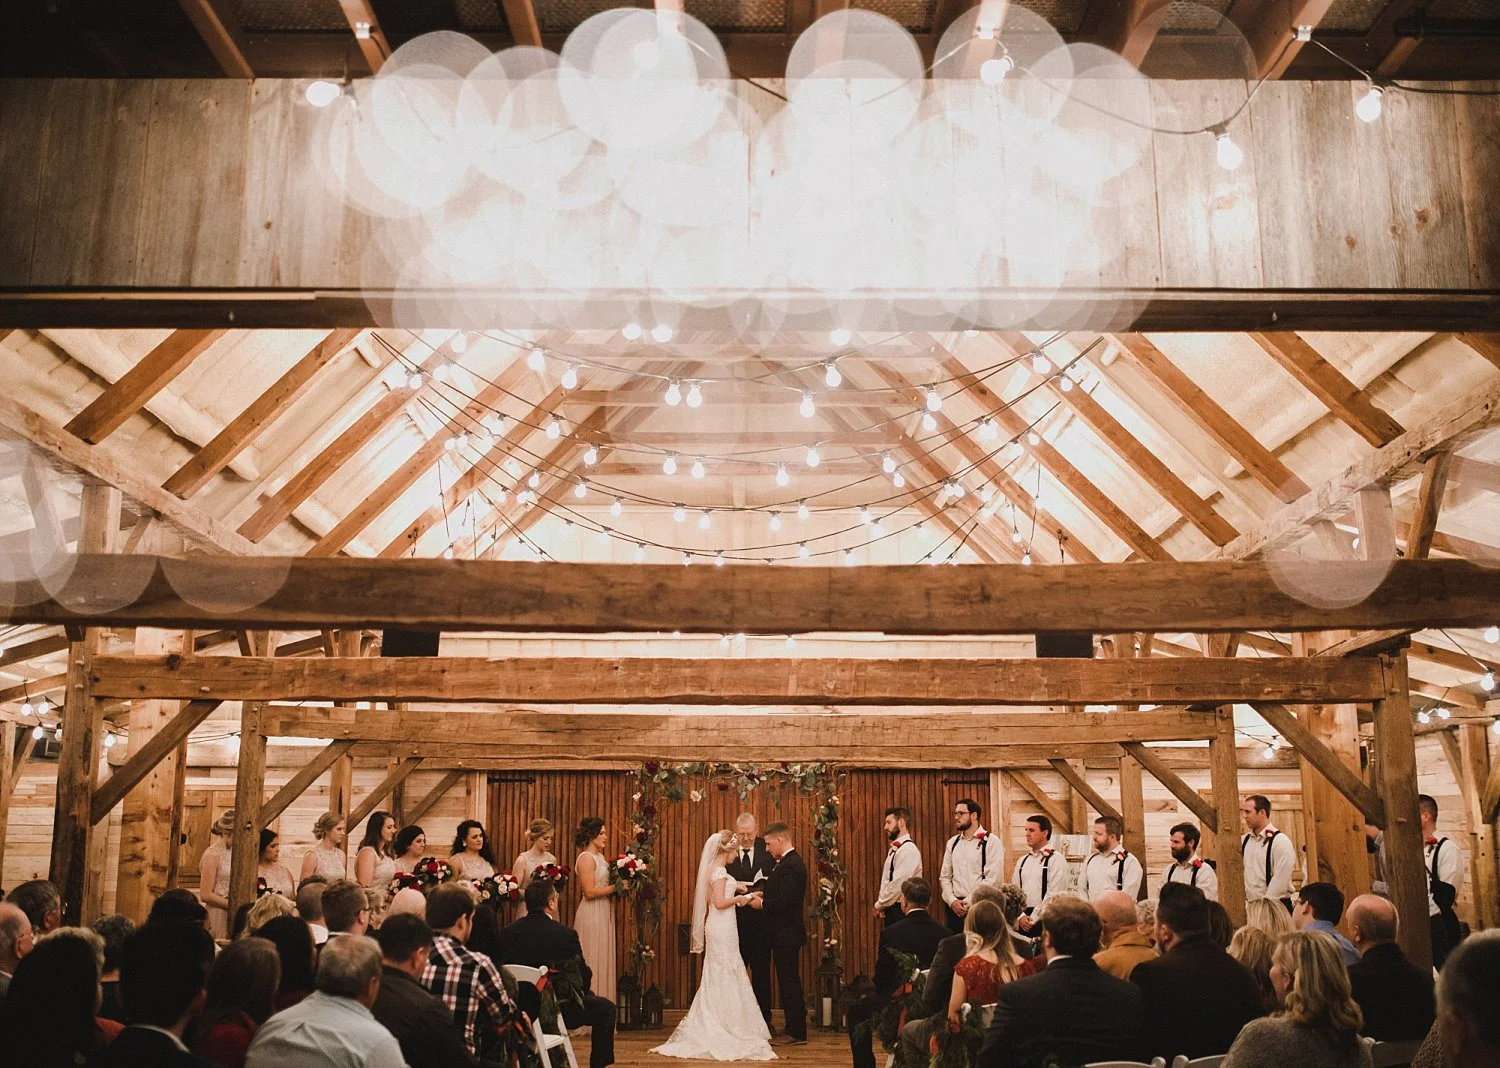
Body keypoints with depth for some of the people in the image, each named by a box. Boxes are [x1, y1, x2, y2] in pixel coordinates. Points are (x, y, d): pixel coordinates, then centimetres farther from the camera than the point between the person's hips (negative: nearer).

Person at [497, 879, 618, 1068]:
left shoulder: (506, 933, -7)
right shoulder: (565, 934, -19)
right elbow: (583, 976, -12)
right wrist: (581, 994, 10)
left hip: (519, 1011, 6)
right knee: (606, 1009, 18)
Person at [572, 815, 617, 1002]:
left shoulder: (599, 856, 13)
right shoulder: (586, 858, -14)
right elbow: (589, 892, -19)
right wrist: (616, 887, -15)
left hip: (603, 913, 9)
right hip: (592, 914, -9)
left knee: (603, 961, 11)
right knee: (593, 961, -2)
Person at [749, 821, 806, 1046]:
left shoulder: (790, 865, -20)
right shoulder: (791, 862, 14)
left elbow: (785, 900, -26)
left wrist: (762, 904, -13)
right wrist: (765, 895, 6)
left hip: (786, 934, -11)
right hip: (786, 932, 11)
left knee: (789, 981, -4)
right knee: (789, 981, 15)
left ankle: (796, 1033, 3)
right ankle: (794, 1029, 22)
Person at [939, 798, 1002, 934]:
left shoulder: (990, 842, -4)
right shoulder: (952, 843, 13)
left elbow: (992, 879, -10)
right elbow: (944, 877, 13)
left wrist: (969, 902, -12)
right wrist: (952, 901, -2)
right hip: (954, 908, 5)